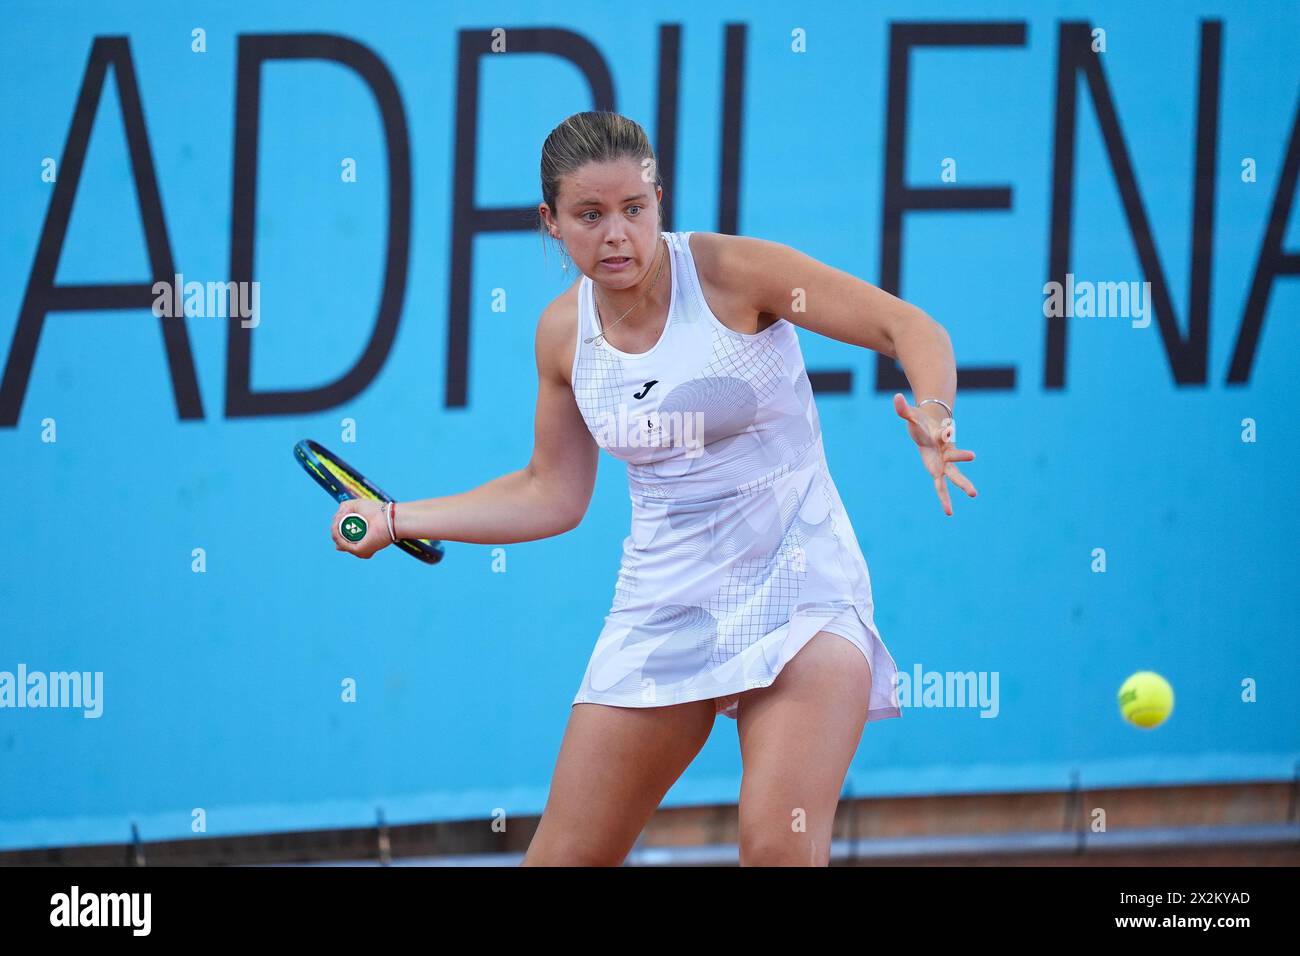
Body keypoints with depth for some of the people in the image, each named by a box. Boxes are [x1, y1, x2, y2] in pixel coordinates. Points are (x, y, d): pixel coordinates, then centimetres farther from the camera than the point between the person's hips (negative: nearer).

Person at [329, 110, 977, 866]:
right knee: (564, 857, 3)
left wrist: (934, 415, -30)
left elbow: (912, 329, -10)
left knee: (779, 844, -26)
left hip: (796, 583, -5)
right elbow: (551, 495, 16)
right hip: (663, 604, 5)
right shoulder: (565, 331, 3)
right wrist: (396, 520, 14)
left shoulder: (732, 272, -13)